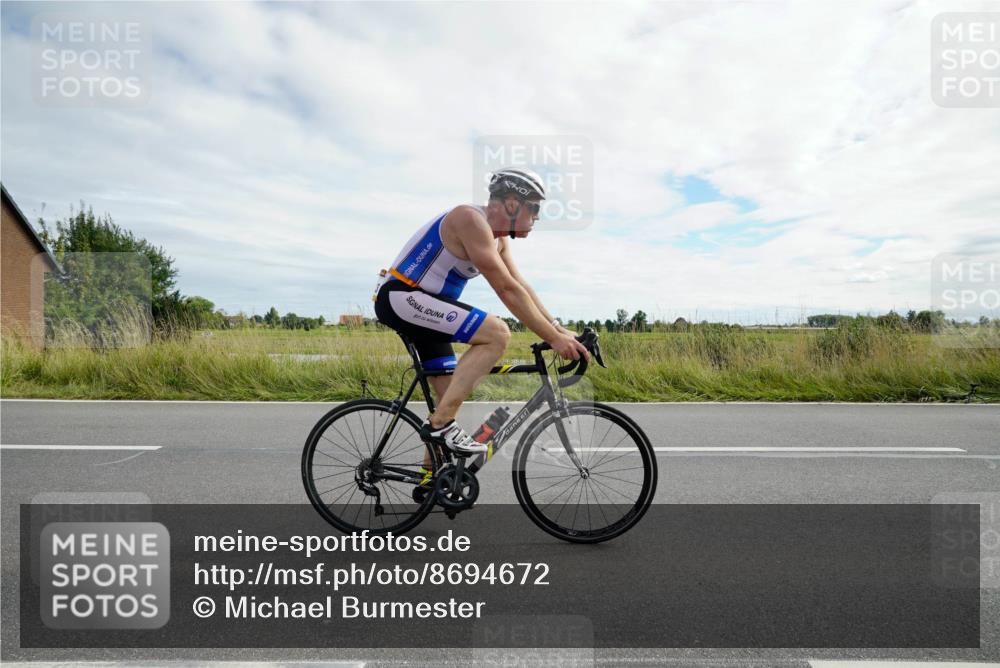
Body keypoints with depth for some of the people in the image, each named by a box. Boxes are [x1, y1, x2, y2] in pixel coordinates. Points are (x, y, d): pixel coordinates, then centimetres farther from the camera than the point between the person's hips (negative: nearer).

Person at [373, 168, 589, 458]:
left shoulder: (498, 236, 10)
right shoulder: (471, 220, -20)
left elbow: (522, 286, 10)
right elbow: (507, 290, -26)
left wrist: (559, 329, 2)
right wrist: (553, 338, -24)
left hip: (422, 305, 10)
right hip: (401, 298, -10)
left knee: (452, 397, 9)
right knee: (497, 334, -24)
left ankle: (431, 478, 20)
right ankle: (440, 423, -19)